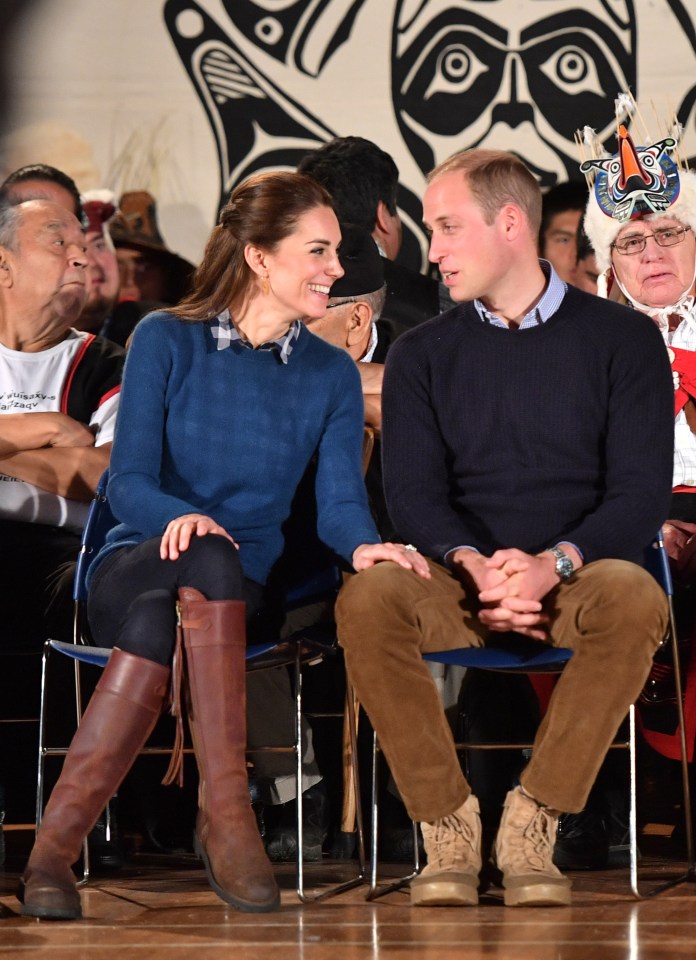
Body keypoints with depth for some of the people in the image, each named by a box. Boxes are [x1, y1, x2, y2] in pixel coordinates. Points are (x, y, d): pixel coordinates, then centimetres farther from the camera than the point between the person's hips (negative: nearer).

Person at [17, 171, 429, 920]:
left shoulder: (331, 375, 8)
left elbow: (339, 501, -4)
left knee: (158, 623, -35)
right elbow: (127, 481, -8)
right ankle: (226, 819, -42)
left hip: (238, 590, 2)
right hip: (134, 568, -2)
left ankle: (55, 846, -39)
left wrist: (362, 544, -29)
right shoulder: (166, 341, 0)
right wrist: (179, 518, -32)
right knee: (208, 559, -38)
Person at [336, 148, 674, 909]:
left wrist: (553, 564, -22)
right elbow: (414, 493, 2)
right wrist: (477, 565, -21)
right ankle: (448, 821, -22)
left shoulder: (620, 339, 6)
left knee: (634, 597, -36)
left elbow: (642, 491, -3)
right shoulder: (422, 355, 13)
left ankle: (532, 821, -26)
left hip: (576, 579, -1)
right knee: (367, 598, -31)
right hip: (460, 582, 1)